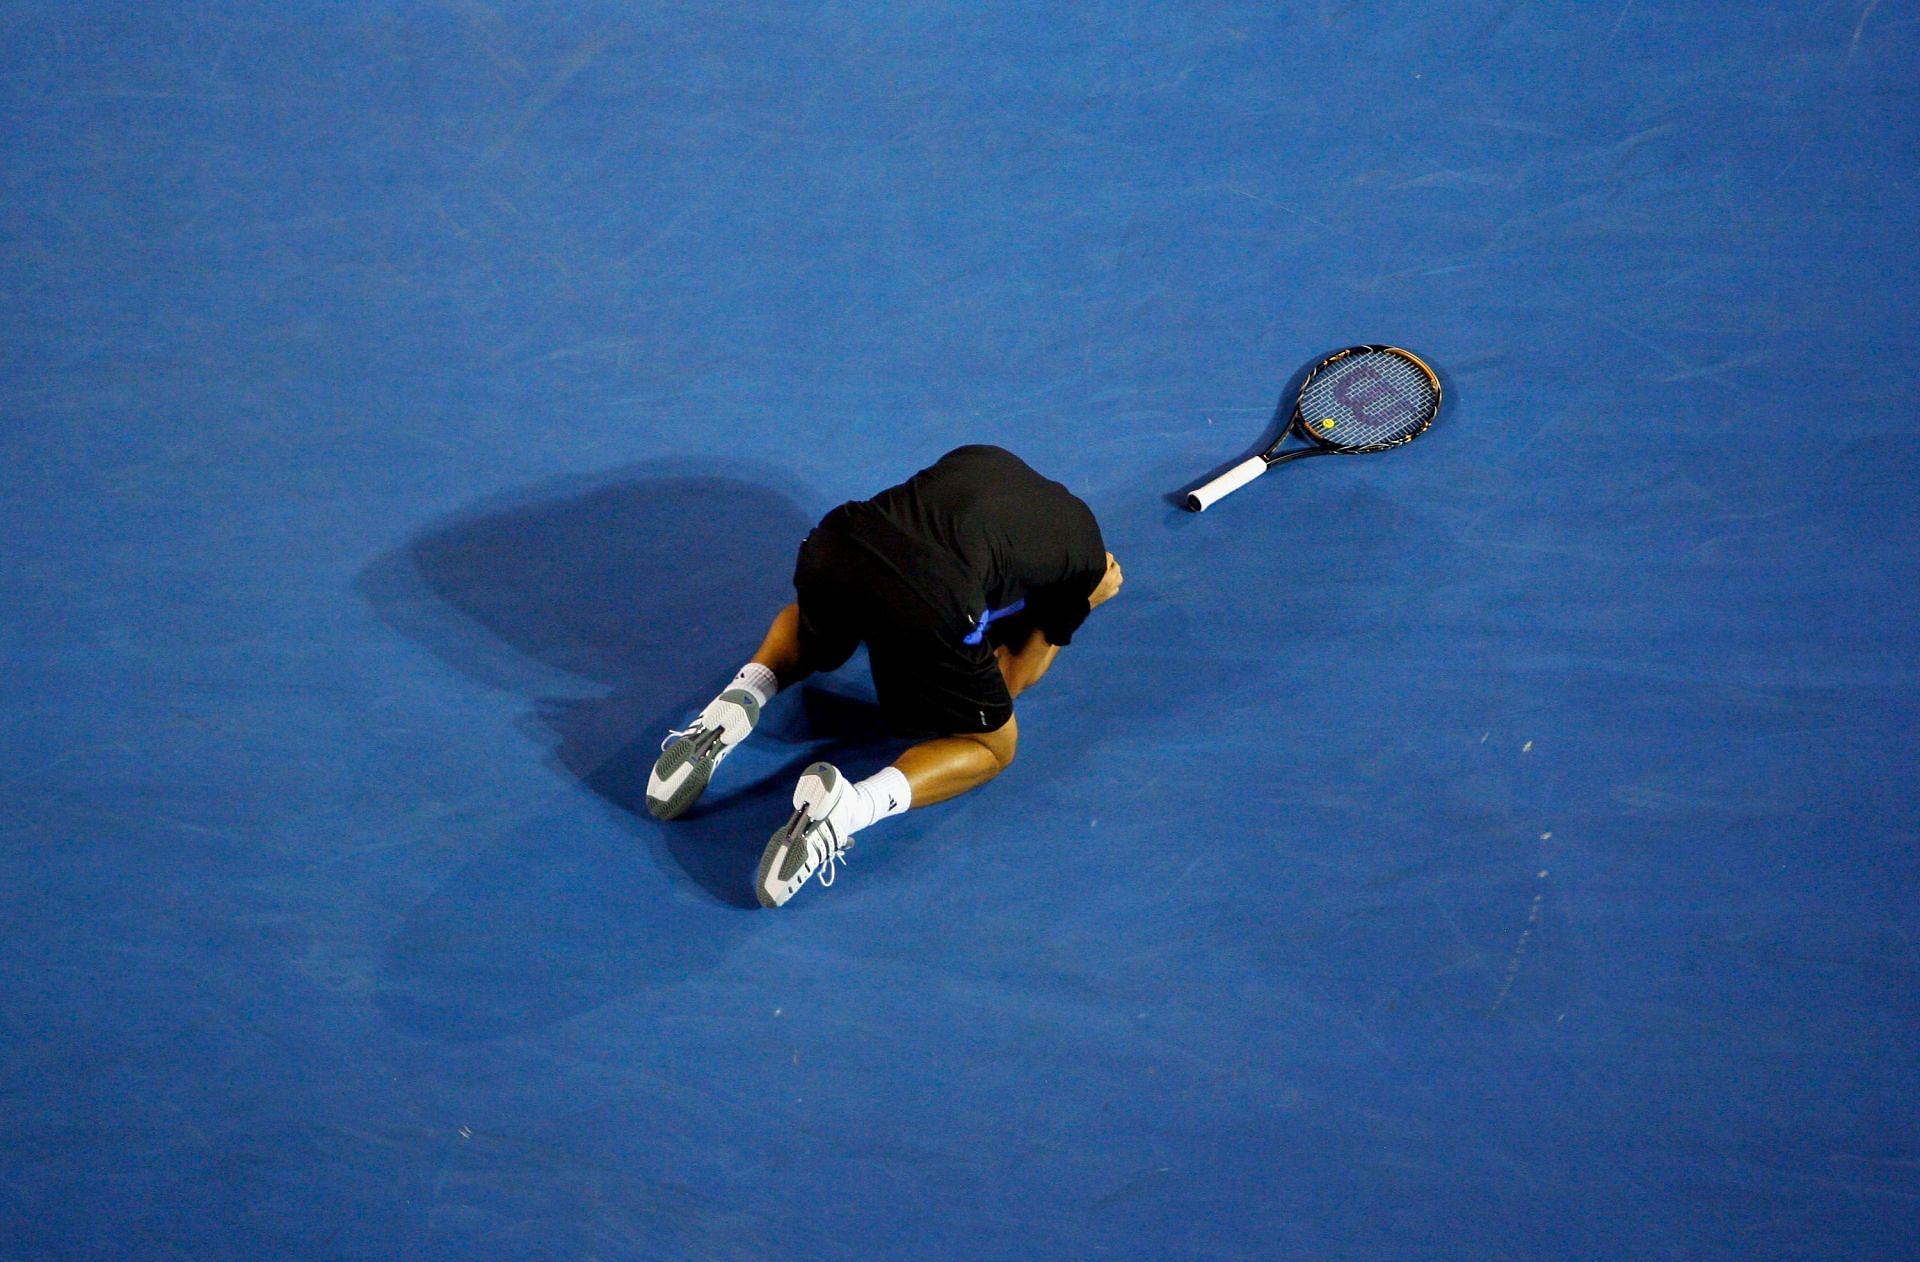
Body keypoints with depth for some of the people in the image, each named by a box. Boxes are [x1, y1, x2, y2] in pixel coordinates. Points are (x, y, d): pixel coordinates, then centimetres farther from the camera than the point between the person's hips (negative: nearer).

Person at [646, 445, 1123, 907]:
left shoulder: (978, 457, 31)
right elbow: (1015, 680, 25)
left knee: (812, 627, 42)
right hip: (928, 609, -5)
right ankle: (851, 805, -7)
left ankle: (736, 702, 11)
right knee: (993, 746, 22)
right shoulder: (1088, 553, 21)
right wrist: (1084, 604, 38)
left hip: (834, 543, 5)